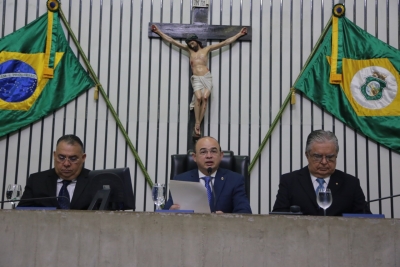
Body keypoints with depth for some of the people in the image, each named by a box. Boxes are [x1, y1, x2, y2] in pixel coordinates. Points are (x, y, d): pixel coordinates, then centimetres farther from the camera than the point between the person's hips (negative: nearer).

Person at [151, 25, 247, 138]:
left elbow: (225, 42, 16)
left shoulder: (207, 49, 14)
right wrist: (158, 32, 18)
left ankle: (197, 125, -18)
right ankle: (197, 124, -21)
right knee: (198, 97, -24)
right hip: (196, 79, 0)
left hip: (207, 77, 0)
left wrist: (239, 34, 16)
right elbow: (171, 40, 18)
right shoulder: (189, 50, 17)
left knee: (205, 98, -19)